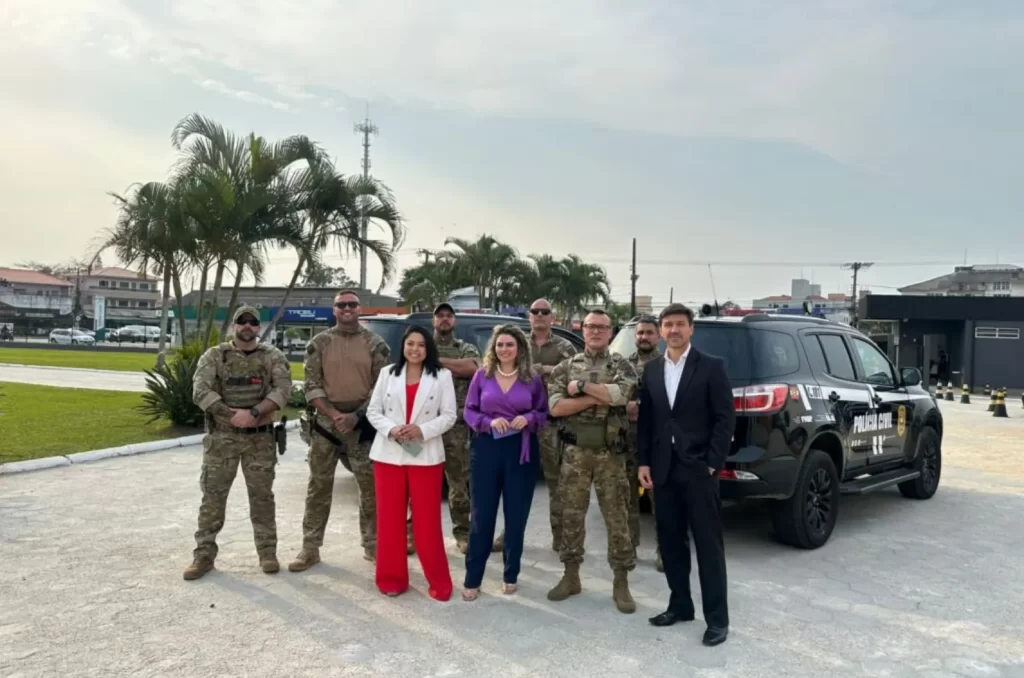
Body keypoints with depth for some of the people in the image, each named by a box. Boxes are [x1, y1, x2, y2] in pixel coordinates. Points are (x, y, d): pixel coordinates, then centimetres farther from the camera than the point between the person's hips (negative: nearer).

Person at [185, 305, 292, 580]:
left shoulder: (273, 357, 2)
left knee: (262, 495, 6)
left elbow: (283, 389, -10)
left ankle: (267, 551, 16)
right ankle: (204, 554, 13)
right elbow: (200, 390, -9)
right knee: (212, 495, 3)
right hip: (221, 436, 0)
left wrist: (253, 413, -21)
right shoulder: (214, 355, 2)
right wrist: (231, 414, -18)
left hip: (260, 437, 0)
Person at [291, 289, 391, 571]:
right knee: (318, 487, 5)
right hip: (326, 421, 1)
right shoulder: (319, 343, 4)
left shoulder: (375, 343, 2)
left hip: (363, 423, 0)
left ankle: (371, 545, 18)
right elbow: (312, 386, 0)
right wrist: (335, 414, -13)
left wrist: (356, 415, -12)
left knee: (371, 487, 5)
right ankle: (310, 548, 14)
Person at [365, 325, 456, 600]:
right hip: (388, 454, 2)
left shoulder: (442, 376, 2)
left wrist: (422, 430, -17)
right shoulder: (388, 373, 7)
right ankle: (392, 578, 20)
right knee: (390, 518, 7)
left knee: (427, 520, 0)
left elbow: (449, 415, -2)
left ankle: (438, 581, 12)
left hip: (426, 456, -2)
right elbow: (373, 410, 5)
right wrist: (390, 430, -13)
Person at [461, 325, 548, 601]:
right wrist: (489, 422, -16)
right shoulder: (482, 376, 3)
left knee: (516, 515, 9)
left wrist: (528, 418, -15)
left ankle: (511, 574, 24)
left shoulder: (533, 379, 3)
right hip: (486, 449, 0)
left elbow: (544, 414, 6)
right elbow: (469, 411, 3)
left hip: (522, 451, 1)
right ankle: (472, 578, 12)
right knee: (482, 515, 3)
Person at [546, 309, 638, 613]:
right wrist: (598, 397, -14)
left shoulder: (622, 366, 2)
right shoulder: (566, 366, 6)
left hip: (610, 453, -1)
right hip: (575, 451, 2)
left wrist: (581, 386, -14)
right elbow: (555, 406, -7)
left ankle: (620, 582, 14)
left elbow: (622, 394, -20)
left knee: (617, 517, 3)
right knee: (571, 514, 9)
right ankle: (571, 576, 22)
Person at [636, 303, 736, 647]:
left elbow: (725, 418, -7)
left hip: (698, 468, -5)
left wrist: (713, 463, -12)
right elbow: (645, 419, 11)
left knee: (708, 544, 1)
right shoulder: (651, 370, 10)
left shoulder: (711, 366, -4)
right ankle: (680, 605, 26)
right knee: (670, 541, 12)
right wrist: (643, 461, 4)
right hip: (663, 469, 5)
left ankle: (717, 618, 10)